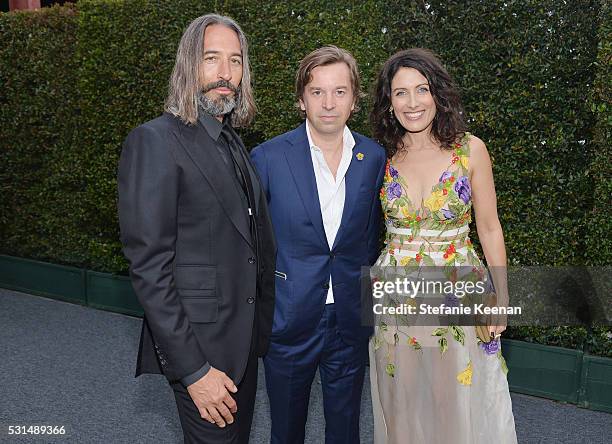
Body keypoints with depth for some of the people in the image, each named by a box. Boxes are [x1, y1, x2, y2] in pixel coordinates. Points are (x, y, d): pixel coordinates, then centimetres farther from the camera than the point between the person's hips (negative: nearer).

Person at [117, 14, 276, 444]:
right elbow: (149, 267, -20)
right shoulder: (155, 141, -16)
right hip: (201, 345, -8)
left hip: (244, 336, 8)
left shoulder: (234, 143, 10)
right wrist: (193, 369, -20)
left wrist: (260, 326, 12)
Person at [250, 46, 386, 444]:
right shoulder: (269, 157, -11)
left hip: (351, 320, 2)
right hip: (288, 319, -2)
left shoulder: (375, 157, -3)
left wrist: (367, 298, 8)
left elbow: (372, 236, 8)